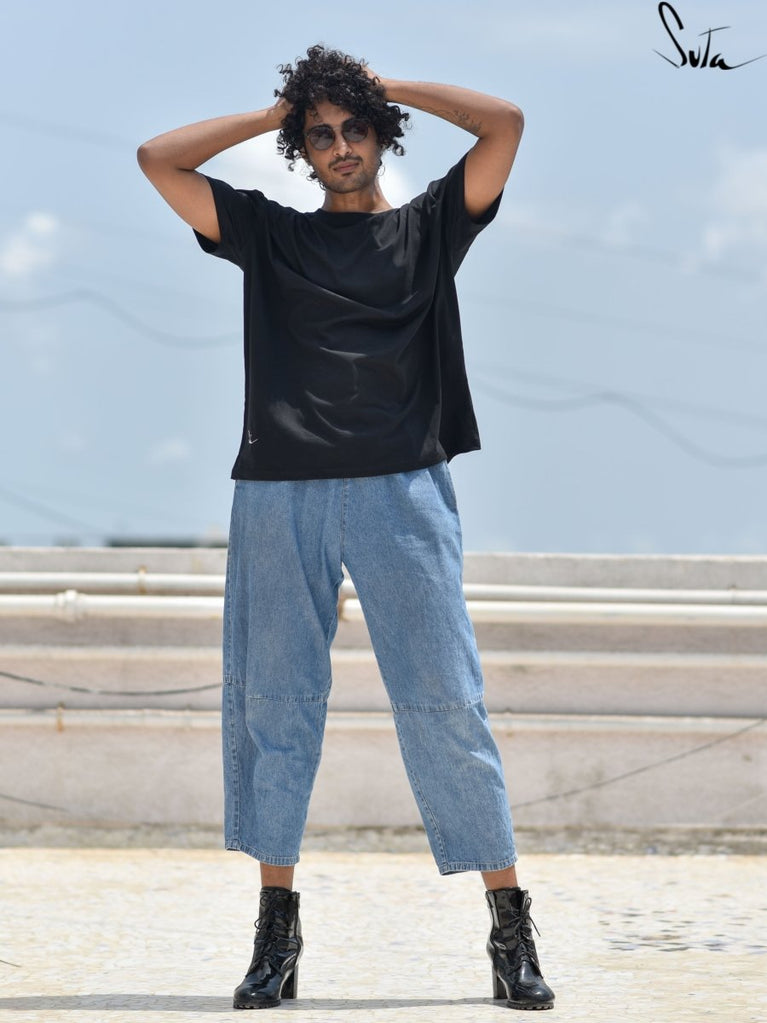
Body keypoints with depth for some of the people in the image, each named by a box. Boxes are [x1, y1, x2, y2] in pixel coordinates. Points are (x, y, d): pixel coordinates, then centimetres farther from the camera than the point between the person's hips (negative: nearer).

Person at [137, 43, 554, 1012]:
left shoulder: (428, 227, 15)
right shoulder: (268, 231, 18)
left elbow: (504, 123, 5)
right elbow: (158, 158, 13)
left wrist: (392, 88, 15)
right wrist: (272, 115, 17)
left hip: (403, 493, -2)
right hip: (279, 495, 2)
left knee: (444, 705, -7)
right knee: (273, 705, 1)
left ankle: (512, 931, -4)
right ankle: (277, 928, 7)